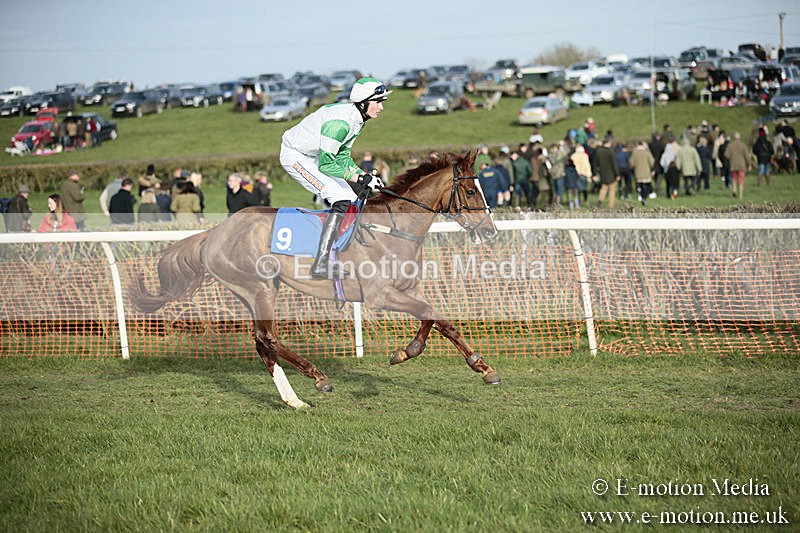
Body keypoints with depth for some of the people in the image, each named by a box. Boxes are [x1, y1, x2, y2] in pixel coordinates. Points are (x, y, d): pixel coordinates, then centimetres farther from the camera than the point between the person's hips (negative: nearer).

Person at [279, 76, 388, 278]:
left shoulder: (357, 119, 1)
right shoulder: (340, 122, -30)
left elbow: (343, 156, 7)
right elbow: (326, 165, -30)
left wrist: (365, 176, -8)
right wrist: (361, 178, -30)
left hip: (311, 157, 10)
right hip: (295, 157, -10)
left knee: (350, 198, 10)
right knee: (341, 200, -21)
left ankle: (328, 259, 19)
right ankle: (320, 266, -24)